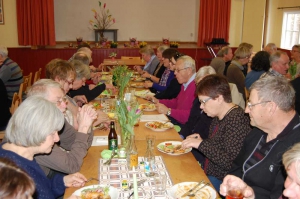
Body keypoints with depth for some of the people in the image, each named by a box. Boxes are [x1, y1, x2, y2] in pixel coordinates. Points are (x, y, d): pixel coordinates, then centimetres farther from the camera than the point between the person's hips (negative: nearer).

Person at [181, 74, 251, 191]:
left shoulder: (236, 119, -21)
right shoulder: (218, 117, 8)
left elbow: (232, 163, -26)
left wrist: (201, 144, -22)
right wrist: (200, 140, 3)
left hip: (221, 181, -9)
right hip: (209, 174, 9)